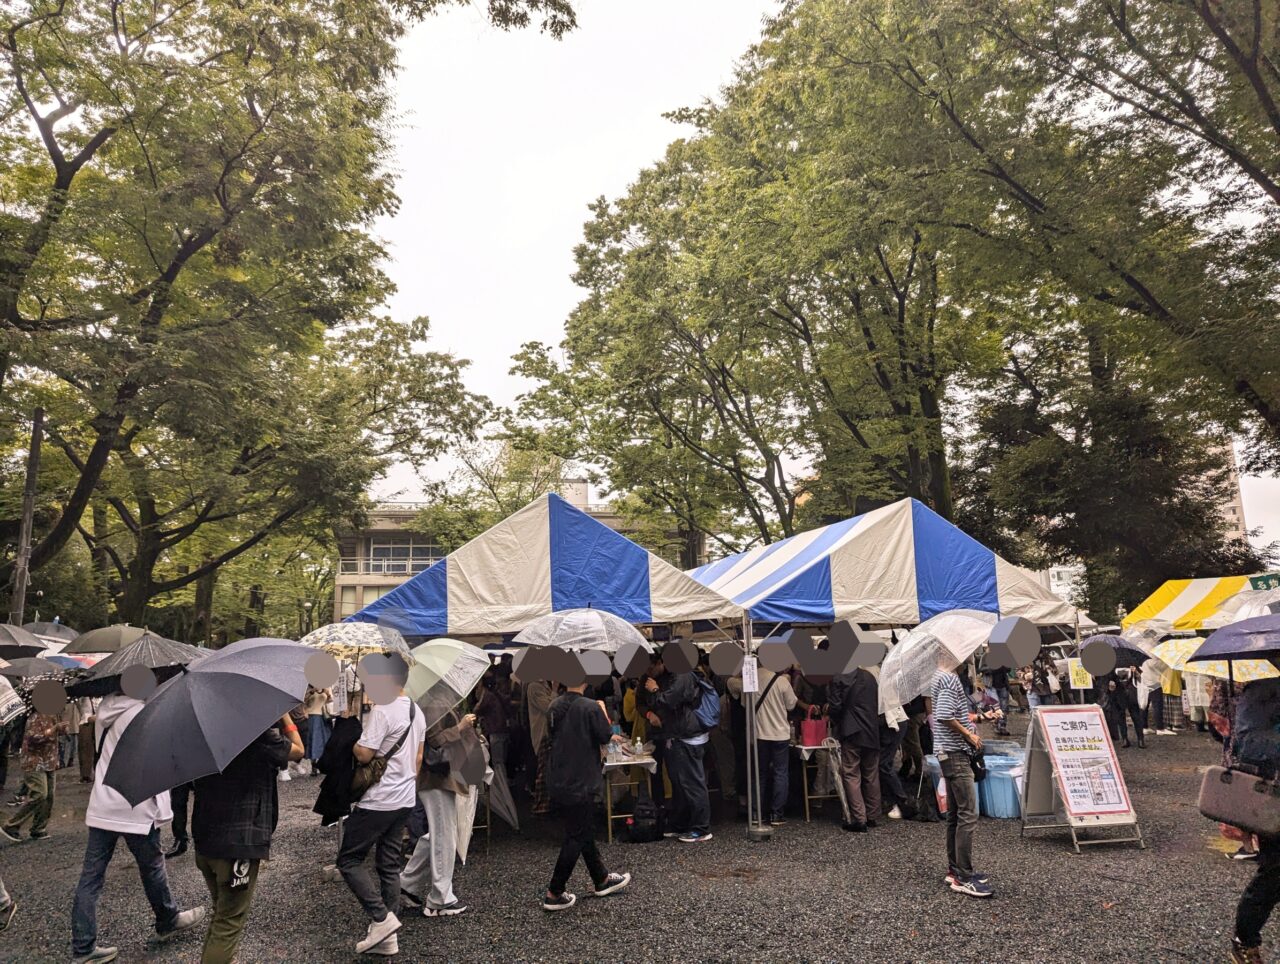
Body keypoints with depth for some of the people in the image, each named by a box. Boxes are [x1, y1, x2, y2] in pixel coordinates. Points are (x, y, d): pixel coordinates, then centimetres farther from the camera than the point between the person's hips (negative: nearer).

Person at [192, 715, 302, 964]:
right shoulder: (260, 733, -18)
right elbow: (298, 751, -4)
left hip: (205, 838, 7)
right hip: (239, 841, -7)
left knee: (222, 913, 25)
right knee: (229, 922, 4)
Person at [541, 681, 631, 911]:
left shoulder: (555, 706, 1)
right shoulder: (590, 708, -21)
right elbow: (605, 736, -8)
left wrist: (610, 736, 21)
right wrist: (603, 710, 7)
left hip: (558, 784, 7)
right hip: (579, 784, -7)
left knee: (584, 832, 19)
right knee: (576, 838, 6)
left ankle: (601, 879, 33)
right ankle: (554, 894, 11)